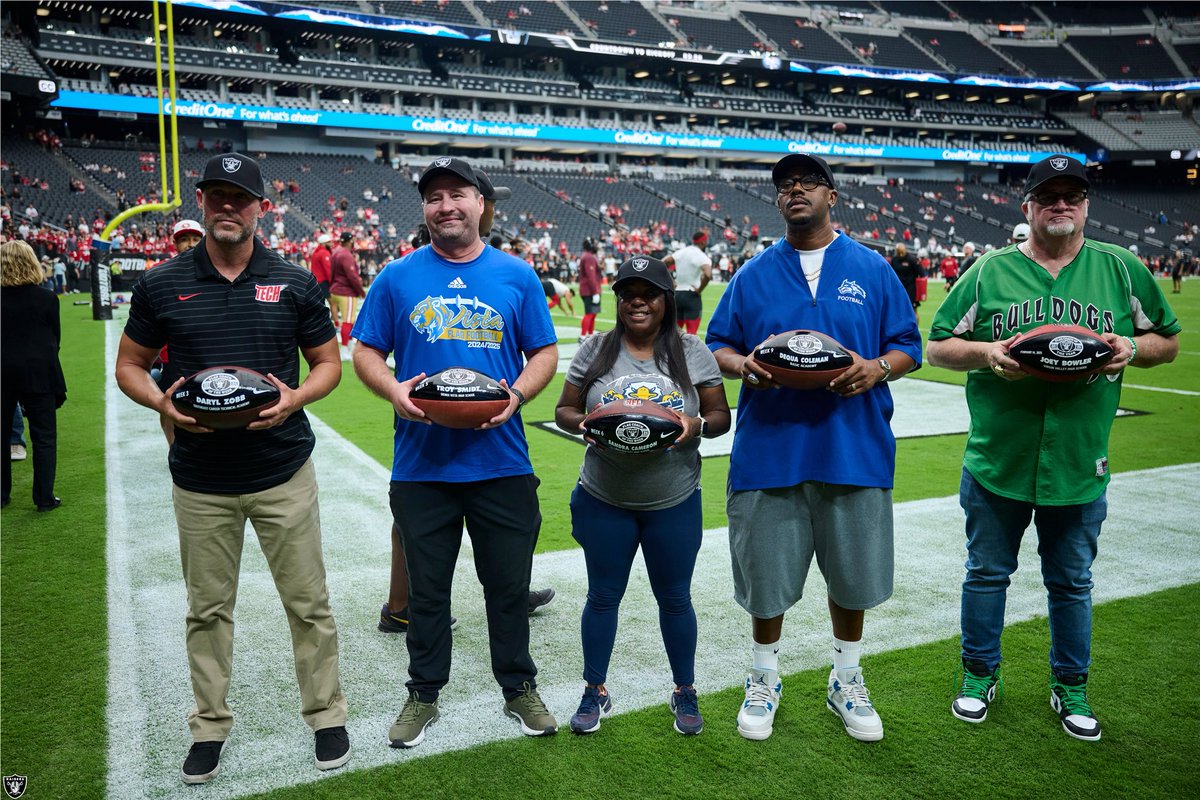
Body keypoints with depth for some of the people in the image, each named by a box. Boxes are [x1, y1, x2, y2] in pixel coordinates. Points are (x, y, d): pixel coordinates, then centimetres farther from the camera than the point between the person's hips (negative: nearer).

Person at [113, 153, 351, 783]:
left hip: (283, 474, -1)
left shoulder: (294, 283, 0)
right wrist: (162, 402, -13)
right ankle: (210, 726, 31)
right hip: (200, 479, 1)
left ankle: (326, 715, 24)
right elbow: (129, 364, 8)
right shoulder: (162, 284, 1)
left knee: (308, 603, 6)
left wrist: (296, 398, -15)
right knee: (208, 608, 14)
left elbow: (328, 362, 6)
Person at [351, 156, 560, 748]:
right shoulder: (398, 278, 3)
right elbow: (366, 354, 5)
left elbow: (545, 353, 6)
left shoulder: (516, 276, 4)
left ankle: (519, 688, 32)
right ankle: (424, 694, 32)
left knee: (509, 583, 13)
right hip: (422, 465, 0)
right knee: (426, 588, 13)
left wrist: (516, 395, -14)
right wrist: (395, 391, -16)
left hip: (502, 462, 0)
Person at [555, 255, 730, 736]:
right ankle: (595, 691, 31)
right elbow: (564, 411, 4)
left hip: (675, 502, 0)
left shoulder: (693, 353, 0)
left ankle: (685, 693, 33)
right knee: (603, 596, 12)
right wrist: (585, 422, -18)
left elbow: (720, 416, 3)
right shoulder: (595, 351, 0)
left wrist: (698, 425, -19)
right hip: (604, 501, 1)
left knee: (674, 597, 13)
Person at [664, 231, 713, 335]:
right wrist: (699, 289, -15)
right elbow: (707, 275, -29)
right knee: (691, 333, -3)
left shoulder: (680, 252, 8)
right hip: (692, 296, -6)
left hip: (677, 294, 6)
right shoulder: (702, 257, -12)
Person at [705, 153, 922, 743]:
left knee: (853, 573, 13)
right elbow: (717, 345, 10)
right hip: (770, 448, 0)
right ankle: (764, 679, 31)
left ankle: (846, 681, 35)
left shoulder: (872, 269, 6)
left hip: (853, 447, 0)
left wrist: (877, 368, -14)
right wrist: (740, 364, -13)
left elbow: (909, 346, 7)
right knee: (766, 574, 8)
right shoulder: (753, 274, 8)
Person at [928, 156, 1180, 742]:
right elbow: (937, 347, 1)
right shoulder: (990, 271, 1)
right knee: (986, 575, 12)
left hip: (1080, 466, 1)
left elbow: (1168, 341, 11)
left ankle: (1070, 686, 34)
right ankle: (979, 675, 31)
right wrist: (986, 352, -18)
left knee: (1072, 583, 15)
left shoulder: (1121, 269, 4)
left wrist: (1133, 347, -11)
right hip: (996, 461, -1)